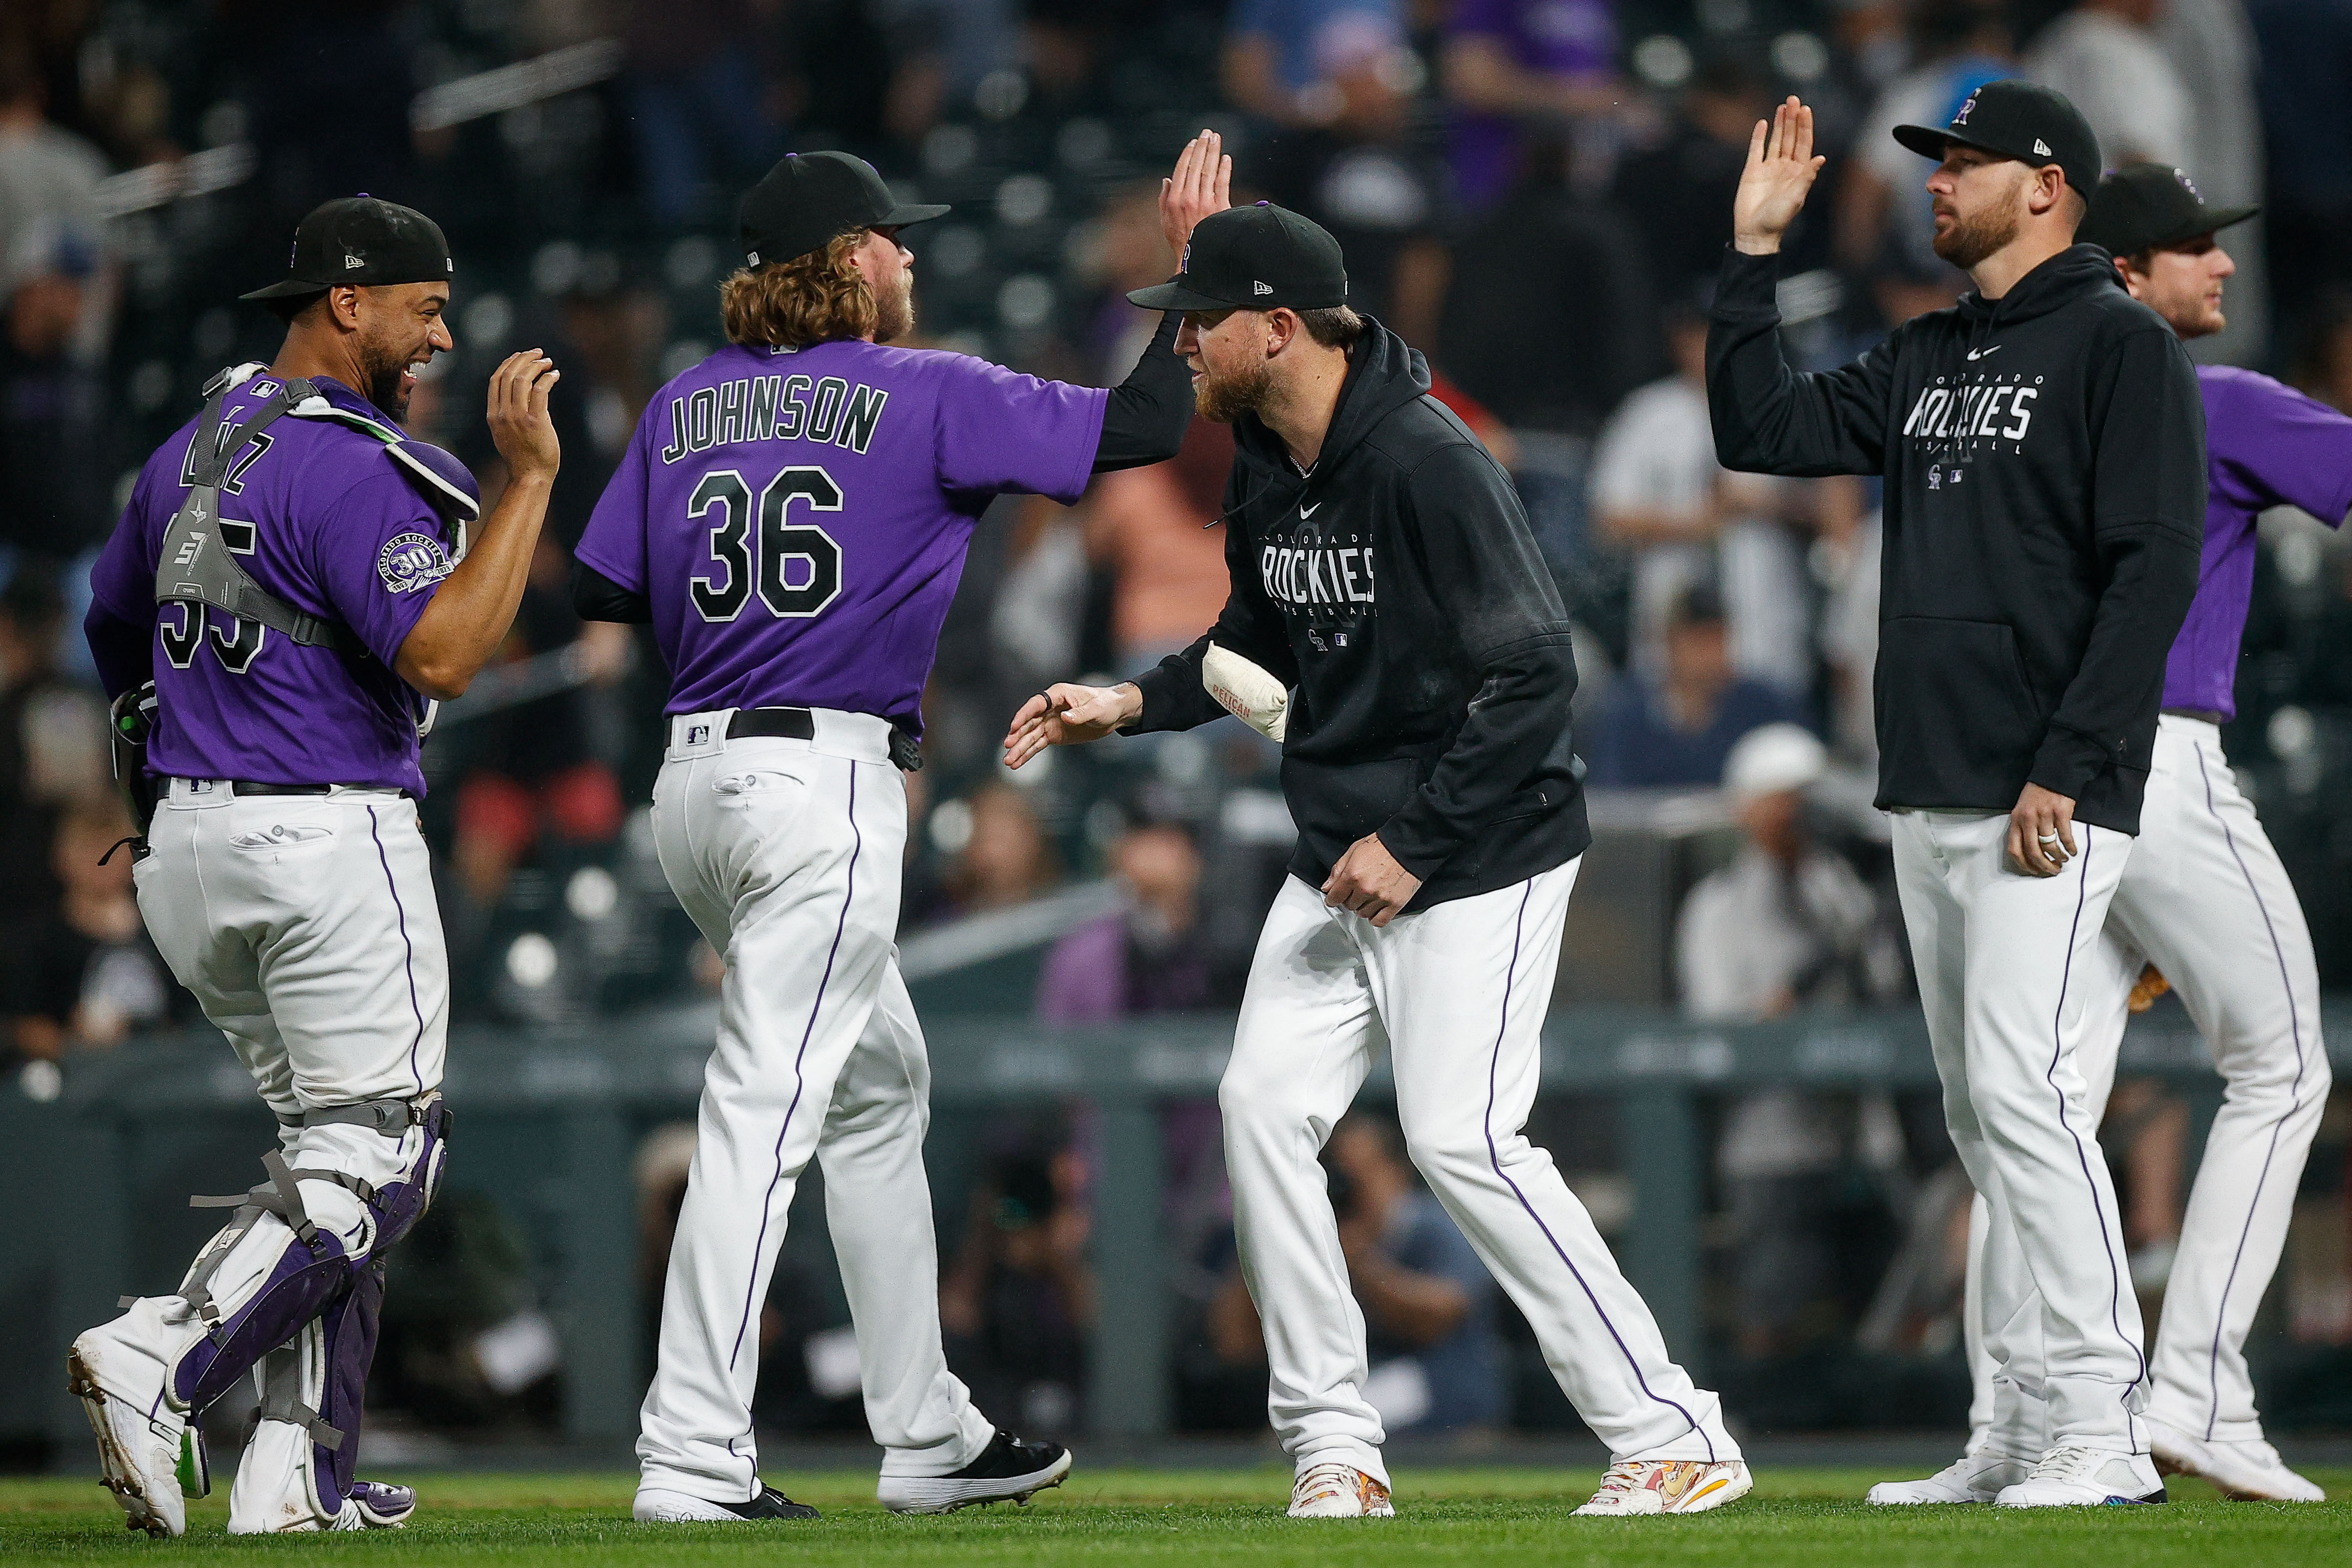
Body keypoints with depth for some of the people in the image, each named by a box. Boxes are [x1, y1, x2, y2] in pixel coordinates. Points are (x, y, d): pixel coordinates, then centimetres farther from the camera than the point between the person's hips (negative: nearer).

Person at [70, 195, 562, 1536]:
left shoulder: (194, 450, 13)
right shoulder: (350, 467, -15)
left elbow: (113, 635, 24)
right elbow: (441, 656, -24)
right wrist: (531, 479, -20)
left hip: (186, 854, 9)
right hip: (330, 836, -9)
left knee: (334, 1143, 16)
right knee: (374, 1161, -4)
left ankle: (302, 1473, 8)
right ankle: (160, 1366, -21)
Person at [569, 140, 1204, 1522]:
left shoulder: (685, 407, 11)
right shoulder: (929, 397, -5)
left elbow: (601, 597, 10)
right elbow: (1143, 427, -5)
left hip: (695, 783, 7)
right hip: (822, 787, -7)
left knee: (881, 1087, 19)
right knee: (767, 1112, -10)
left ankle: (930, 1440, 22)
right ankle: (694, 1458, -16)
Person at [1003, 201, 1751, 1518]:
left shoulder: (1428, 464, -22)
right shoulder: (1263, 470, 5)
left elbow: (1535, 674, -22)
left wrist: (1415, 843, -22)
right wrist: (1135, 704, 6)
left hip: (1478, 859, -9)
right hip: (1341, 863, 9)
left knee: (1464, 1136, -14)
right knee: (1265, 1107, 0)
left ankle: (1673, 1439, -7)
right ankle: (1335, 1449, 7)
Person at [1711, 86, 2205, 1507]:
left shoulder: (2120, 344, -7)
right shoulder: (1927, 361, 19)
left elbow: (2155, 568, -14)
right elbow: (1760, 430, 19)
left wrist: (2067, 770, -19)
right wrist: (1756, 252, 13)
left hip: (2050, 800, -9)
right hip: (1930, 800, 9)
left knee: (2022, 1089, -16)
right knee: (1981, 1115, 8)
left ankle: (2106, 1429, -14)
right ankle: (2022, 1433, 11)